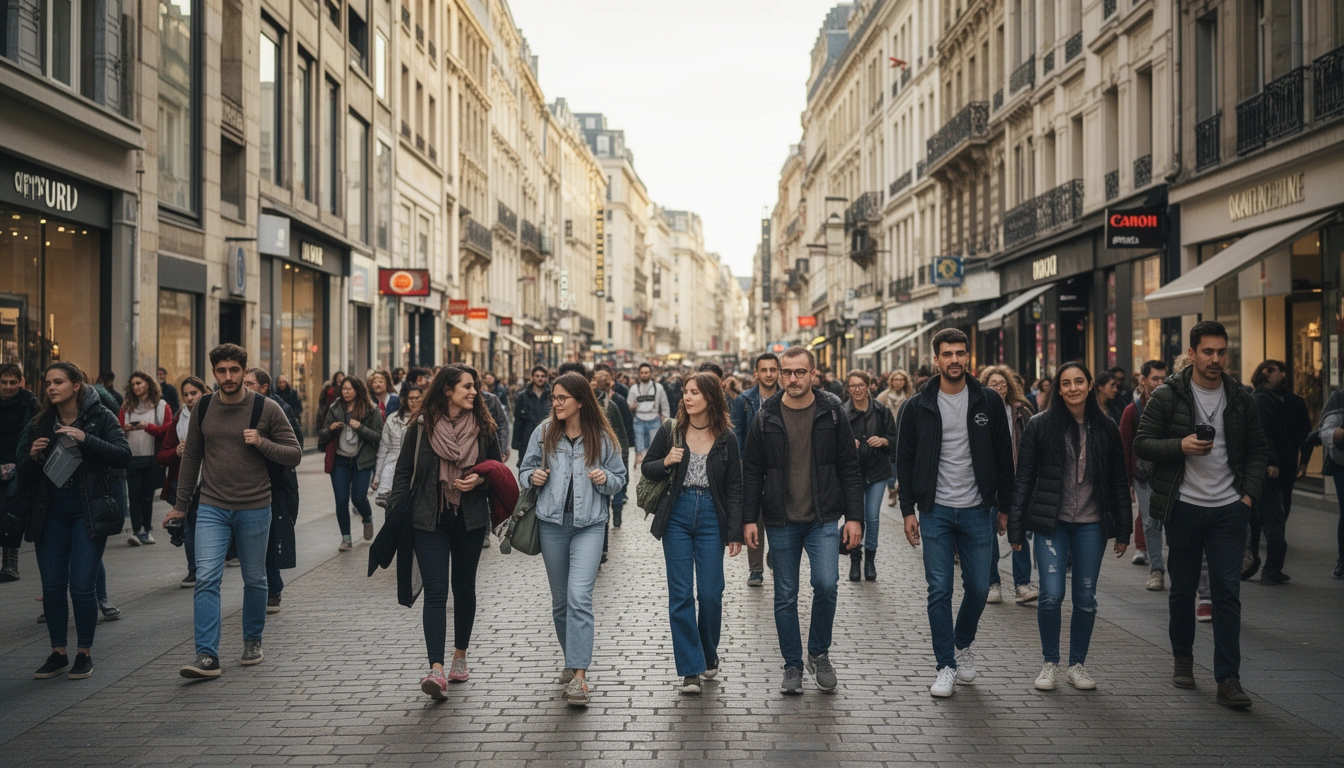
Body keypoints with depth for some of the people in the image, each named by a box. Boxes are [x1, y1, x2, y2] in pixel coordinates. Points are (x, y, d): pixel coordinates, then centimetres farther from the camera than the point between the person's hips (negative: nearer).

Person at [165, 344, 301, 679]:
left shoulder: (266, 409, -5)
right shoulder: (202, 408, 3)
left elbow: (294, 454, -3)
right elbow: (191, 457, 12)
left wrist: (262, 443, -20)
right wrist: (181, 505, 14)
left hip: (254, 509, -1)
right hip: (211, 508, 1)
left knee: (254, 579, 11)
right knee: (206, 578, -10)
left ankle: (253, 641, 31)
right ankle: (207, 656, -10)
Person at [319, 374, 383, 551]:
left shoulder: (371, 411, -4)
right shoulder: (335, 409, 5)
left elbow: (379, 437, -8)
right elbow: (323, 436, 11)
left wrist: (360, 428, -20)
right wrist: (330, 428, -11)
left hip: (362, 461, -2)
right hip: (340, 460, 2)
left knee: (358, 497, -4)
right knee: (341, 501, 0)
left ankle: (368, 519, 30)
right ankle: (345, 538, 13)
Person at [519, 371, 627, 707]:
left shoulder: (603, 438, -2)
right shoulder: (544, 432, 2)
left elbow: (619, 478, 7)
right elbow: (524, 469, 12)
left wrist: (605, 479, -15)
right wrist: (533, 476, -10)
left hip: (589, 525, -3)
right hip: (552, 524, 3)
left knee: (579, 597, -16)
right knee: (560, 599, 13)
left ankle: (579, 676, -16)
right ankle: (572, 660, 32)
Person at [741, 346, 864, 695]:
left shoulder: (831, 413, 0)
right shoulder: (766, 417, 1)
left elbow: (849, 468, 2)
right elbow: (752, 471, 5)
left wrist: (854, 517, -3)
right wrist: (749, 518, -1)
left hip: (823, 519, -1)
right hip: (781, 522, 1)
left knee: (826, 584, -16)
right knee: (785, 597, 6)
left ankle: (819, 653, 8)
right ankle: (793, 665, 21)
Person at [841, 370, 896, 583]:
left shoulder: (881, 411, 1)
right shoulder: (842, 413, -3)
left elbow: (894, 439, 6)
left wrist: (883, 441, -14)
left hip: (877, 471, 1)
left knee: (873, 517, 2)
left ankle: (870, 560, 17)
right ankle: (855, 560, 16)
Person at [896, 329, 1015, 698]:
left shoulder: (989, 402, 1)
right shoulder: (918, 407, 0)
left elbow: (1004, 457, 6)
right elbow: (905, 460, 4)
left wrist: (1005, 506, 4)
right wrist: (908, 510, -2)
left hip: (977, 511, 1)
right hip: (936, 511, -1)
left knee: (978, 588, 6)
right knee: (940, 590, -1)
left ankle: (963, 643, 33)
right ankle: (946, 666, 9)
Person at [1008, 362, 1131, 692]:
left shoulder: (1105, 429, 6)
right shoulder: (1040, 426, -1)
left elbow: (1119, 482, 10)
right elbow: (1024, 479, 0)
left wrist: (1123, 529, 7)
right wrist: (1016, 528, -4)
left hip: (1091, 525, 2)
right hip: (1052, 523, -2)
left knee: (1086, 598, 6)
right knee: (1052, 595, -9)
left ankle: (1077, 665, 21)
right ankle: (1049, 663, 10)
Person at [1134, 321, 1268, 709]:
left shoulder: (1240, 400, 6)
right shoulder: (1167, 396, -3)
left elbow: (1258, 450, 12)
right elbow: (1142, 444, -4)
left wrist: (1250, 494, 0)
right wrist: (1181, 446, -21)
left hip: (1228, 509, 1)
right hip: (1184, 507, -1)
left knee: (1227, 591, -4)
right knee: (1183, 588, 10)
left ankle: (1228, 680, -1)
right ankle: (1183, 659, 30)